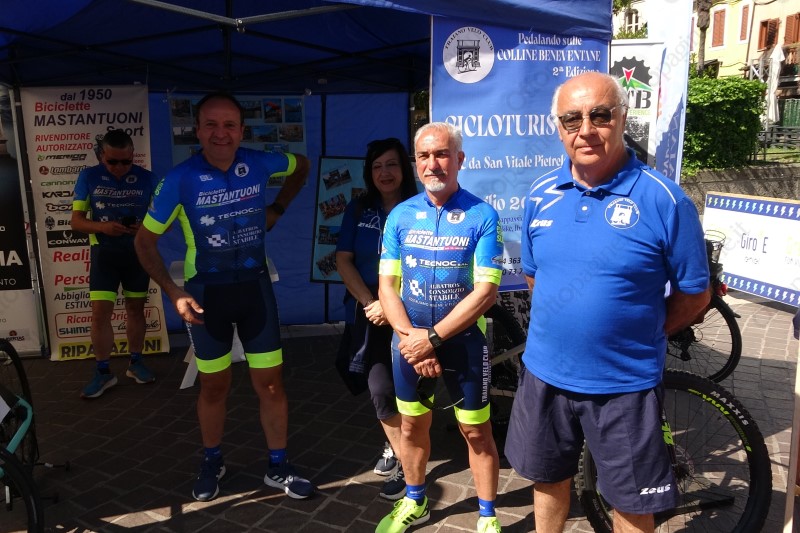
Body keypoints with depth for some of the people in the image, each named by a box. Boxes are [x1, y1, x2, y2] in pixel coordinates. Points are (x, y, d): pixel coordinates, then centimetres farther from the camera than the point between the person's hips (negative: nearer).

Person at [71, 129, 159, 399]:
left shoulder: (147, 179, -4)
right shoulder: (88, 177, -4)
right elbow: (76, 220, -3)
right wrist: (103, 227, -23)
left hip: (138, 252, 1)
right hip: (104, 253, 0)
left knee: (135, 309, 12)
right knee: (100, 313, -5)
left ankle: (135, 363, 27)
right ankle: (103, 372, 7)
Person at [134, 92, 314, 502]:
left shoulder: (260, 164, -7)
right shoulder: (180, 179, -14)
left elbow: (301, 166, 16)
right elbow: (145, 241, -6)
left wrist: (276, 210, 6)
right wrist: (173, 293, -15)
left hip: (254, 286, 2)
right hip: (205, 291, -1)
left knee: (270, 382, 5)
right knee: (214, 385, 12)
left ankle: (278, 467, 24)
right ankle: (211, 463, 36)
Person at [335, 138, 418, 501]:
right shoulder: (358, 210, 6)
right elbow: (343, 261, 3)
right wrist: (371, 303, -8)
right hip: (368, 314, 3)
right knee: (380, 390, 1)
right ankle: (397, 449, 27)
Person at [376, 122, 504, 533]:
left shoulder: (483, 216, -11)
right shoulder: (400, 216, 0)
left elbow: (486, 291, -16)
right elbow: (387, 284, -1)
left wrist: (432, 337, -19)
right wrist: (409, 337, -14)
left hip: (463, 339, -3)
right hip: (409, 339, 4)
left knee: (476, 431, 8)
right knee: (412, 425, 17)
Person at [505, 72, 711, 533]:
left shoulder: (665, 200, -15)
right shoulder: (540, 194, 0)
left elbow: (695, 296, -6)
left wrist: (632, 335, -2)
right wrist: (563, 325, 7)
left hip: (624, 385, -3)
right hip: (544, 375, 4)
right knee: (548, 479, 23)